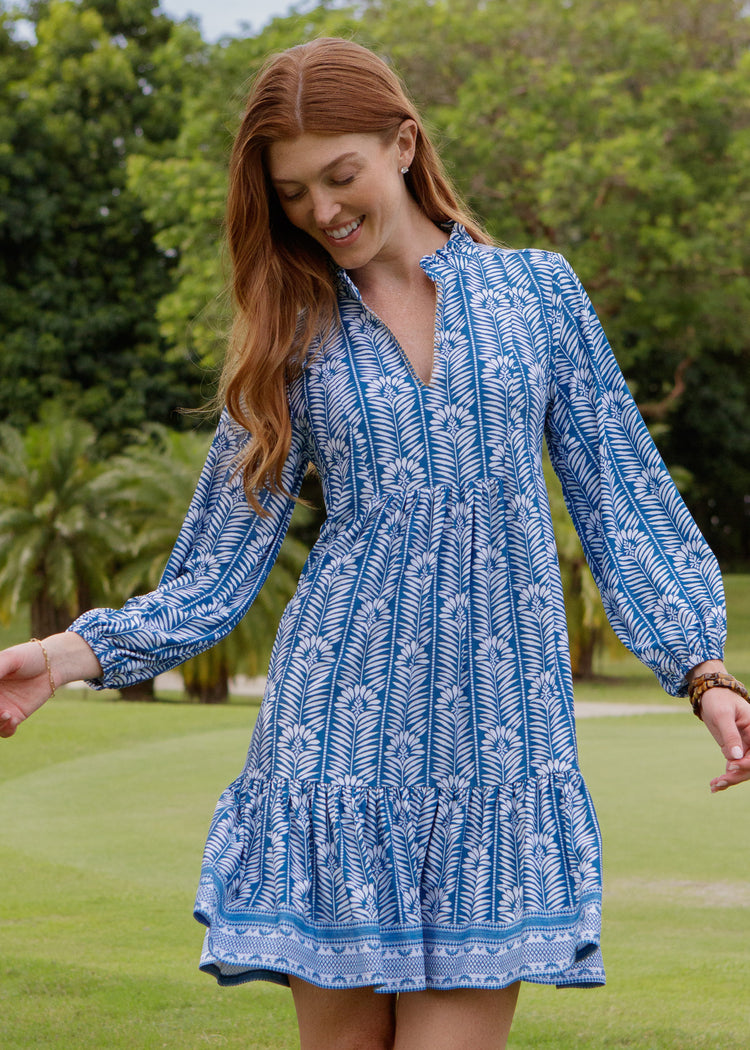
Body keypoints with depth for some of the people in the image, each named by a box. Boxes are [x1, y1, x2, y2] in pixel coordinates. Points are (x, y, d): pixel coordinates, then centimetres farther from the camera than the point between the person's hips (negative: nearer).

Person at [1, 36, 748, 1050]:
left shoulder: (538, 291, 9)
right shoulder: (293, 339, 10)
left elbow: (622, 503, 10)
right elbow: (215, 575, 8)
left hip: (496, 731, -1)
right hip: (340, 724, 1)